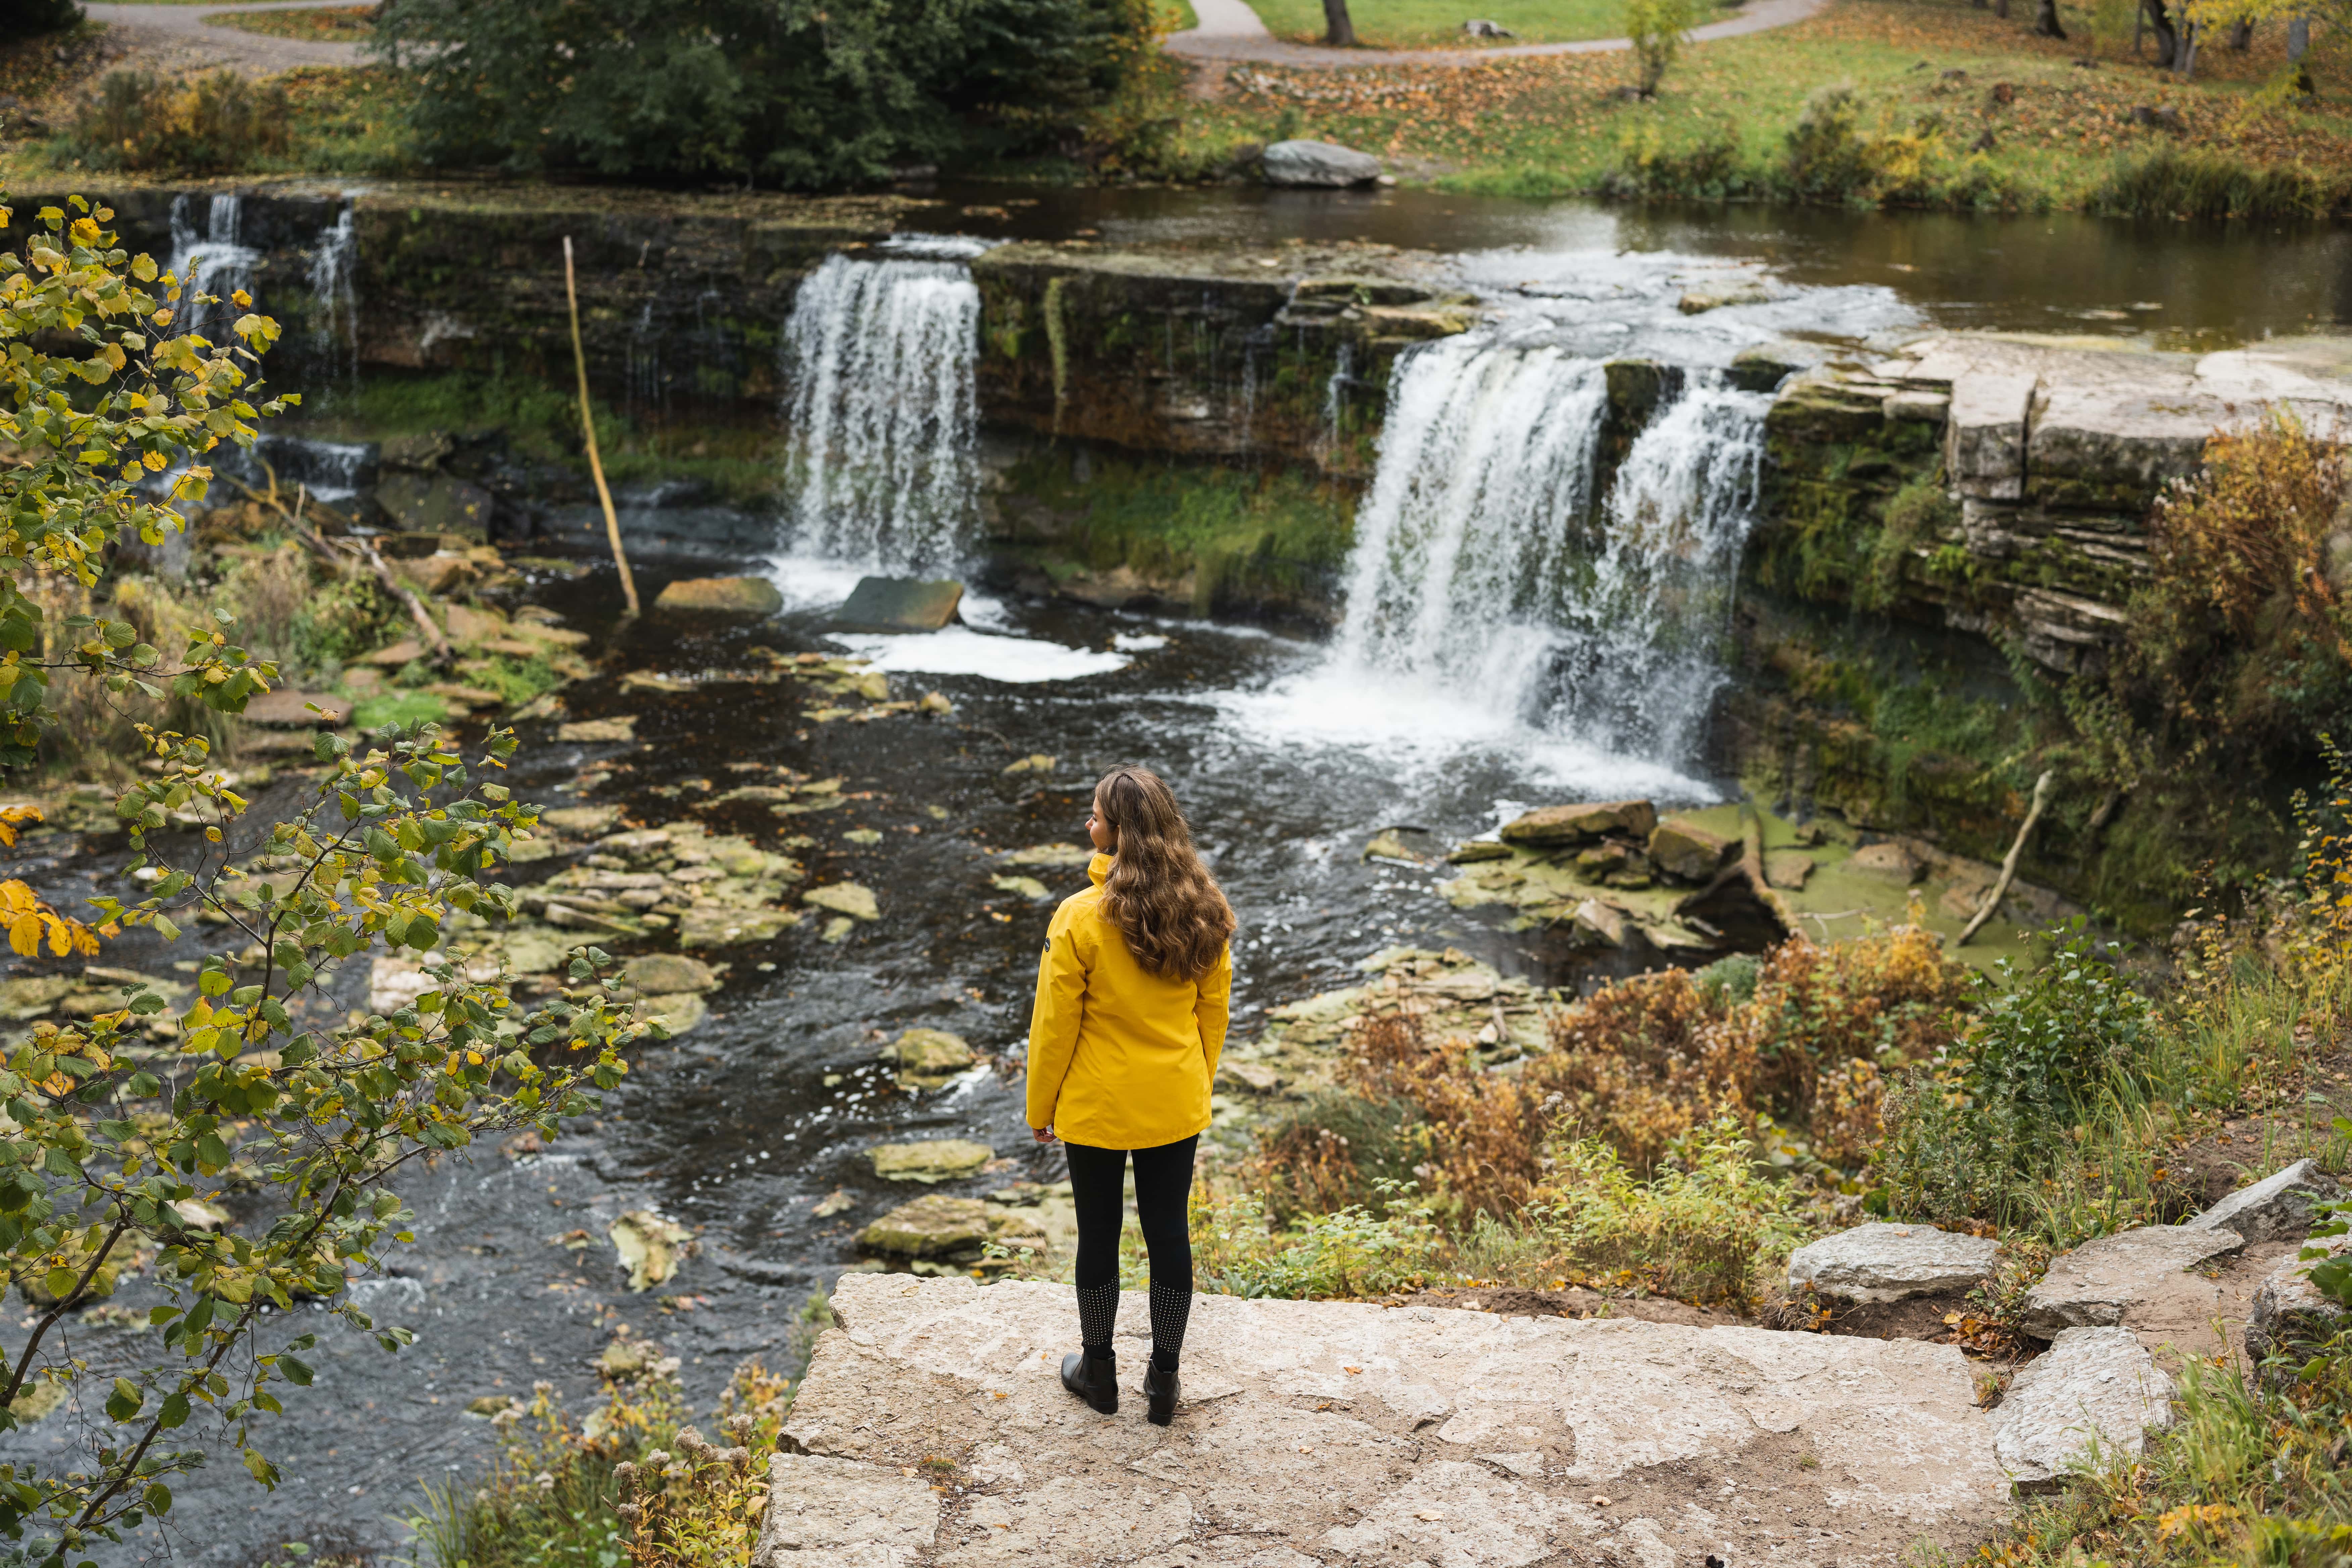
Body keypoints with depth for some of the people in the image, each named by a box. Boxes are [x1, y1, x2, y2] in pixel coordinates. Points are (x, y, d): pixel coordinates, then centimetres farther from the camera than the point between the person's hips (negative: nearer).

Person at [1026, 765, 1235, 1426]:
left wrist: (1040, 1107, 0)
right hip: (1177, 1109, 4)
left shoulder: (1082, 919, -21)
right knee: (1169, 1232, 14)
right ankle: (1164, 1381, 25)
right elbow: (1213, 1013, 3)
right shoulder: (1205, 914, -7)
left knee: (1099, 1234, 14)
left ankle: (1098, 1370, 30)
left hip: (1096, 1109, -3)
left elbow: (1055, 1024, -13)